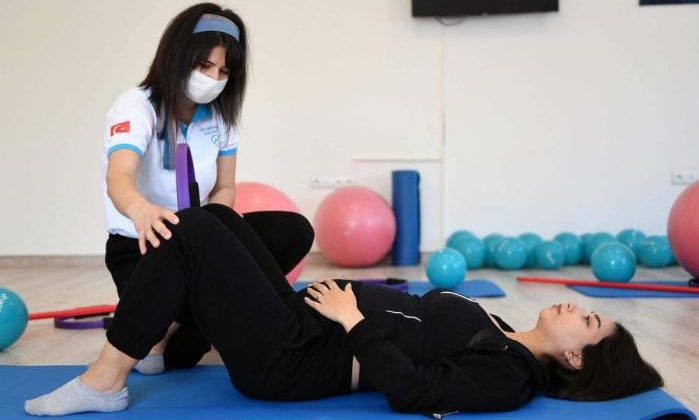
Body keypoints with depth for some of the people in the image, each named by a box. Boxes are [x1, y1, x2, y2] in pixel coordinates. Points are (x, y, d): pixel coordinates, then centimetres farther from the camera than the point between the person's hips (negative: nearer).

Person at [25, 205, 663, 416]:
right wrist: (349, 303, 14)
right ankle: (166, 345, 17)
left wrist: (352, 319, -17)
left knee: (190, 232, -18)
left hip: (287, 361, -9)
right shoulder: (498, 336, 14)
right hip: (308, 326, 9)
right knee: (216, 217, 11)